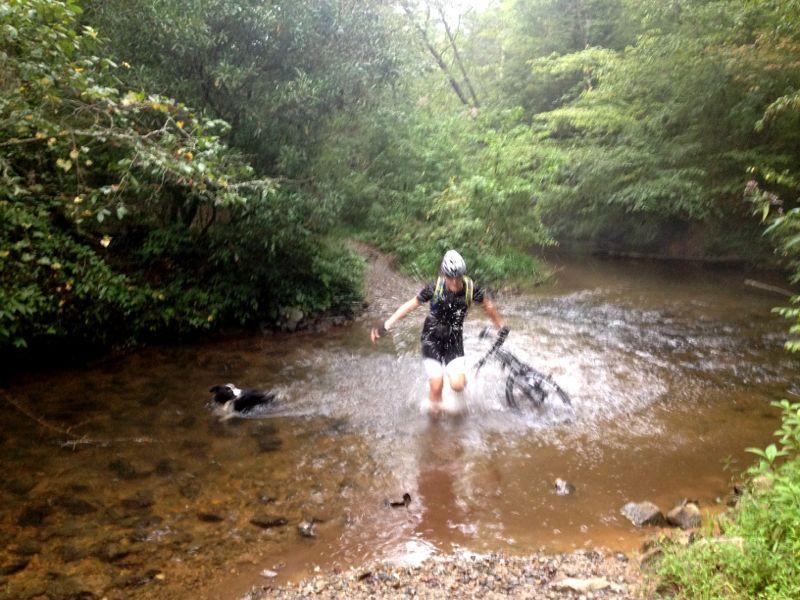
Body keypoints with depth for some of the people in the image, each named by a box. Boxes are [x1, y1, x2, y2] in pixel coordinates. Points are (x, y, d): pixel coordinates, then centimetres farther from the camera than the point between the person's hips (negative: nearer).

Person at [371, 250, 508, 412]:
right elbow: (410, 305, -12)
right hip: (432, 339, -1)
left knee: (458, 385, -15)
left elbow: (488, 307, 0)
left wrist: (502, 328, 8)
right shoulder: (435, 287, -20)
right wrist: (385, 326, -15)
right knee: (436, 386, -9)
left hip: (454, 339, 1)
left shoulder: (471, 288, -18)